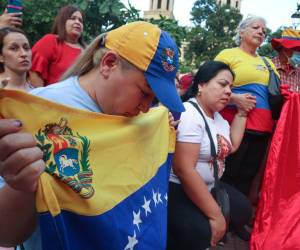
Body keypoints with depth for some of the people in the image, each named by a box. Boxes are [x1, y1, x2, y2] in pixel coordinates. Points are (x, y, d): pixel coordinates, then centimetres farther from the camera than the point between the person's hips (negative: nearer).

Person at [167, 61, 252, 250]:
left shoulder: (217, 115, 9)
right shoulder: (188, 115, -22)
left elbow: (231, 146, 19)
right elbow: (184, 170, -29)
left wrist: (242, 113, 12)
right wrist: (215, 214, -26)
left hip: (208, 186, 10)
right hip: (177, 189, -10)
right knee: (200, 233, -30)